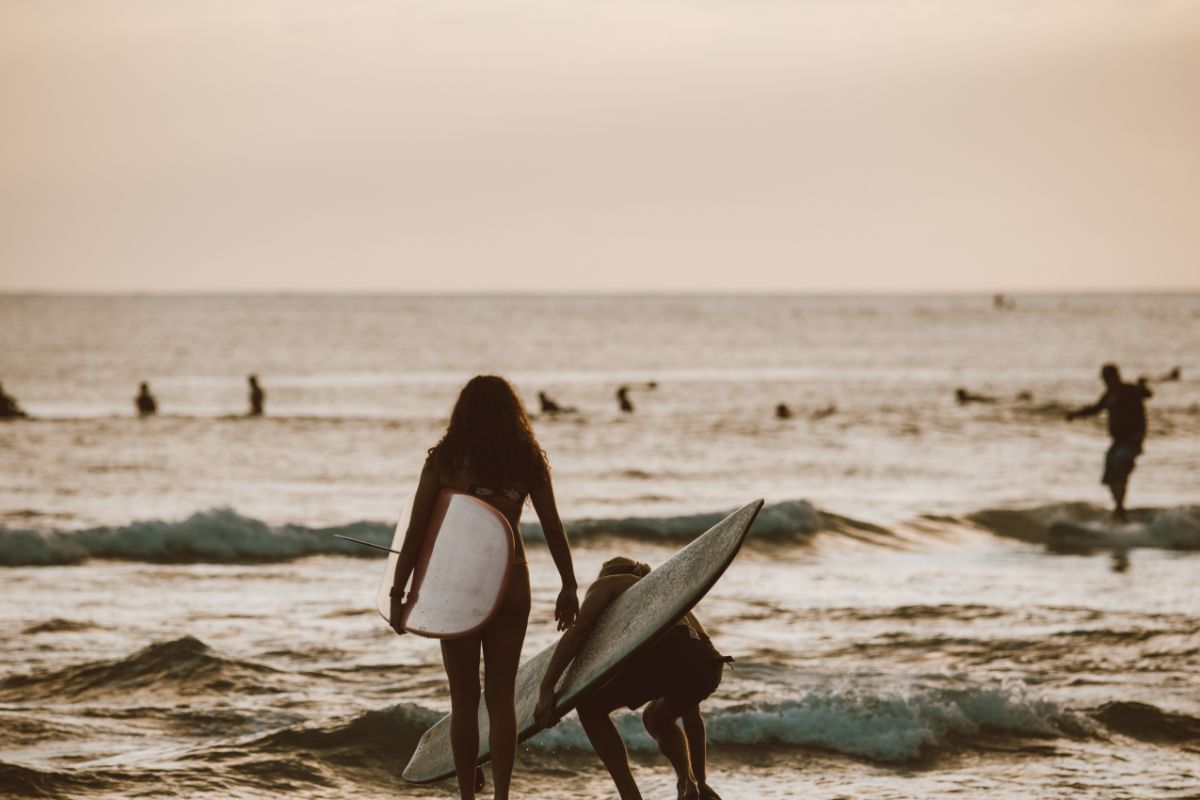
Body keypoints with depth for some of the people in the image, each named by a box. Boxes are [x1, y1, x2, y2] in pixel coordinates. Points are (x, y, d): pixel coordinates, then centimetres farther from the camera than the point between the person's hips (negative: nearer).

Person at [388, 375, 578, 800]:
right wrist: (569, 588, 11)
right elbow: (553, 529, 2)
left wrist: (397, 593, -2)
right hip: (511, 584, 2)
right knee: (502, 696, 8)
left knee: (464, 699, 7)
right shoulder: (527, 460, 0)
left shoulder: (445, 459, -5)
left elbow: (415, 532, -7)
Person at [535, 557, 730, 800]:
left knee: (590, 709, 17)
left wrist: (545, 688, -4)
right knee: (656, 718, 36)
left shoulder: (607, 583, 26)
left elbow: (579, 628, 0)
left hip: (664, 652, -7)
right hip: (707, 664, 7)